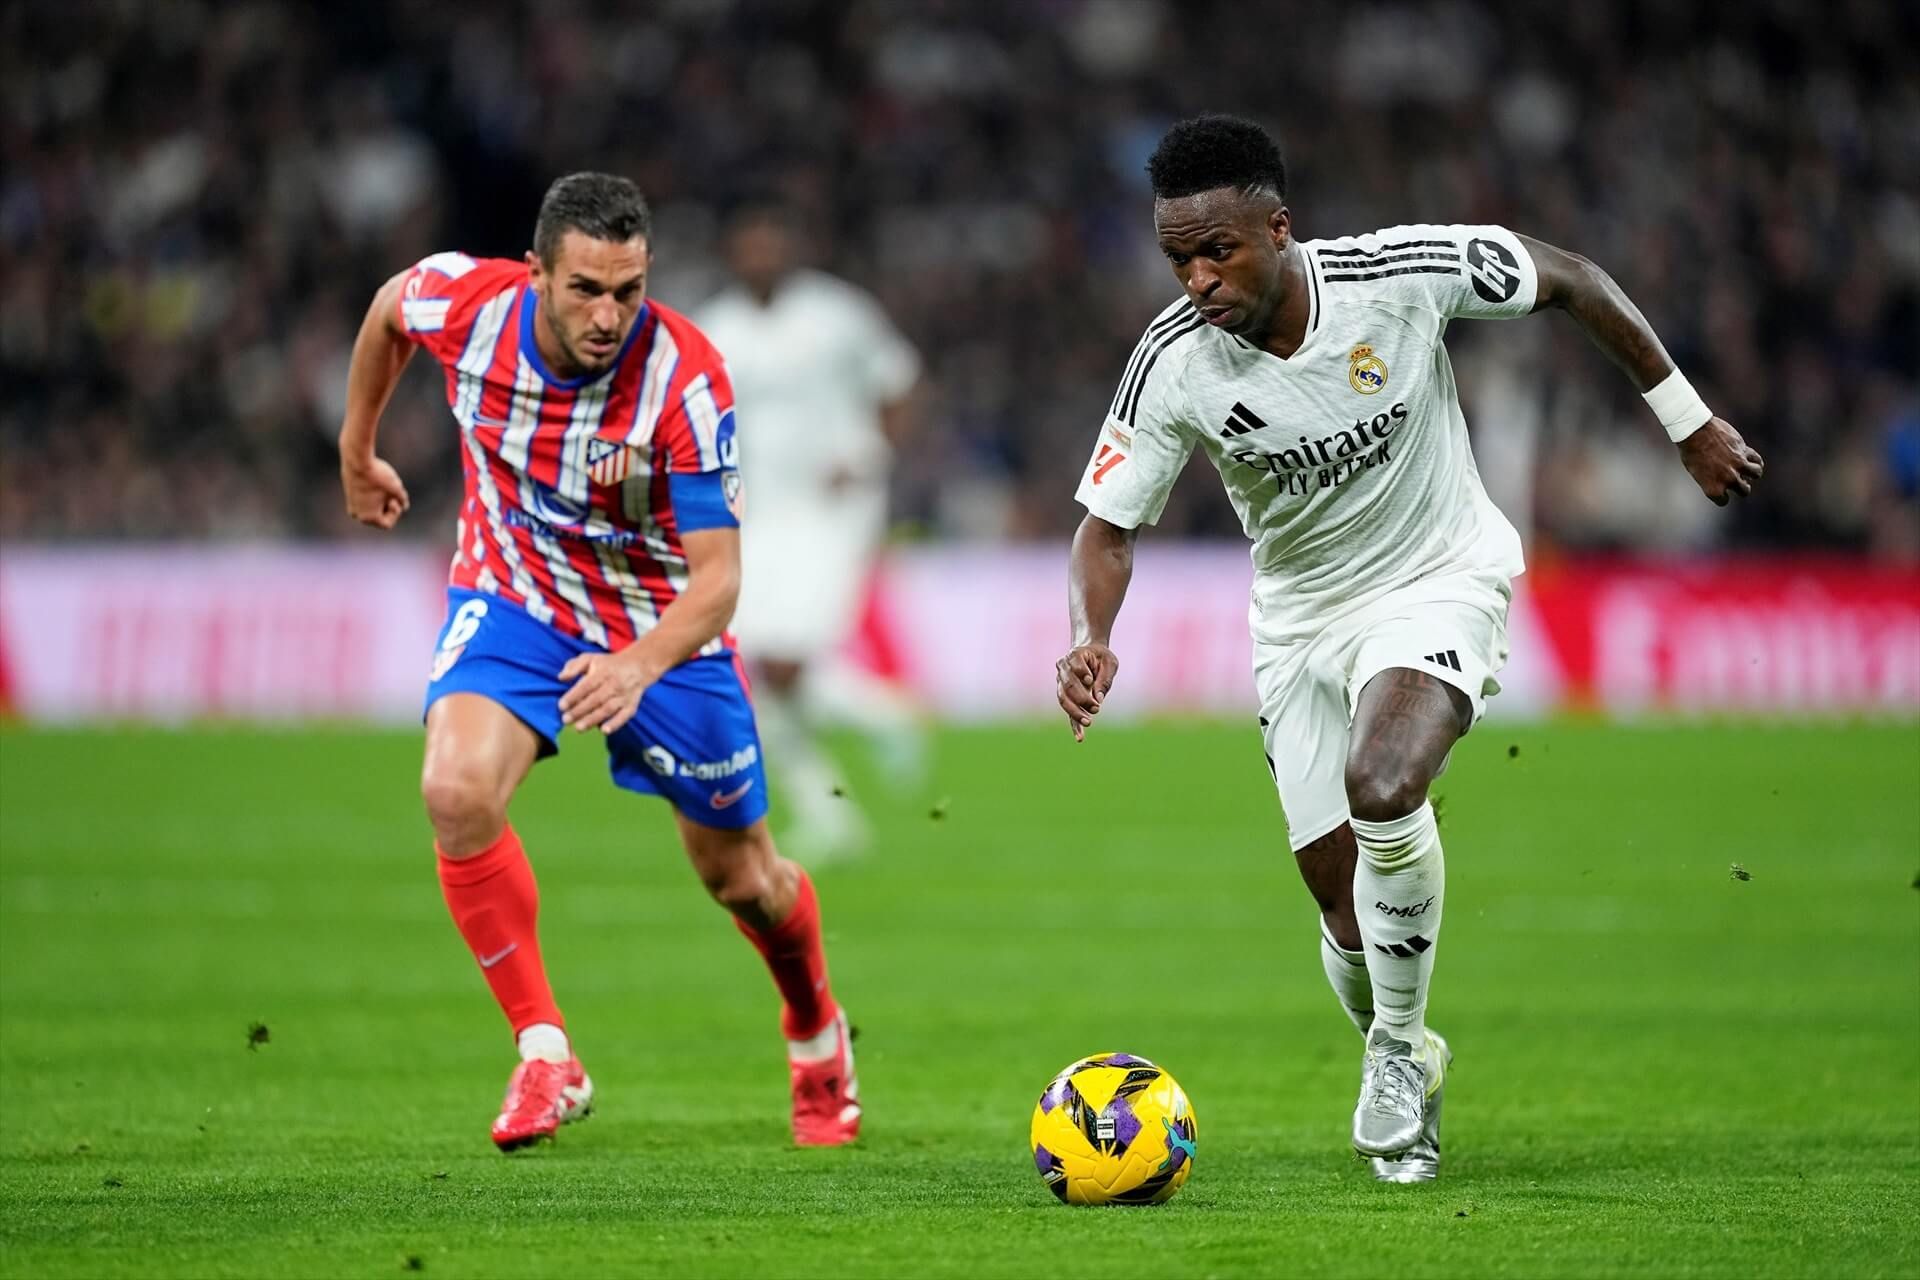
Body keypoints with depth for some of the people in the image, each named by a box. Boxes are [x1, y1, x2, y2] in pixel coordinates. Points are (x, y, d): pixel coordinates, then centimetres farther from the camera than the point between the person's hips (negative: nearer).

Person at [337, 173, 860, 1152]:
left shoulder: (686, 381, -32)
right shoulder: (465, 301, -23)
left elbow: (716, 578, -31)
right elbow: (388, 308, 4)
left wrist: (642, 664, -50)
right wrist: (356, 454, 14)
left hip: (659, 625, -1)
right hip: (512, 596, 1)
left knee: (740, 878, 12)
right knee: (456, 790, -29)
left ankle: (815, 1031, 46)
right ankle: (545, 1058, -16)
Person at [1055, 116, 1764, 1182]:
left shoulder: (1402, 273, -24)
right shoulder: (1170, 366, -20)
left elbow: (1570, 281, -8)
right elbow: (1107, 527, -11)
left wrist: (1687, 421, 0)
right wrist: (1092, 639, -32)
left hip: (1442, 582, -3)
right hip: (1301, 619, 3)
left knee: (1381, 788, -32)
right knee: (1353, 923, 2)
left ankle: (1398, 1049, -9)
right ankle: (1403, 1060, 37)